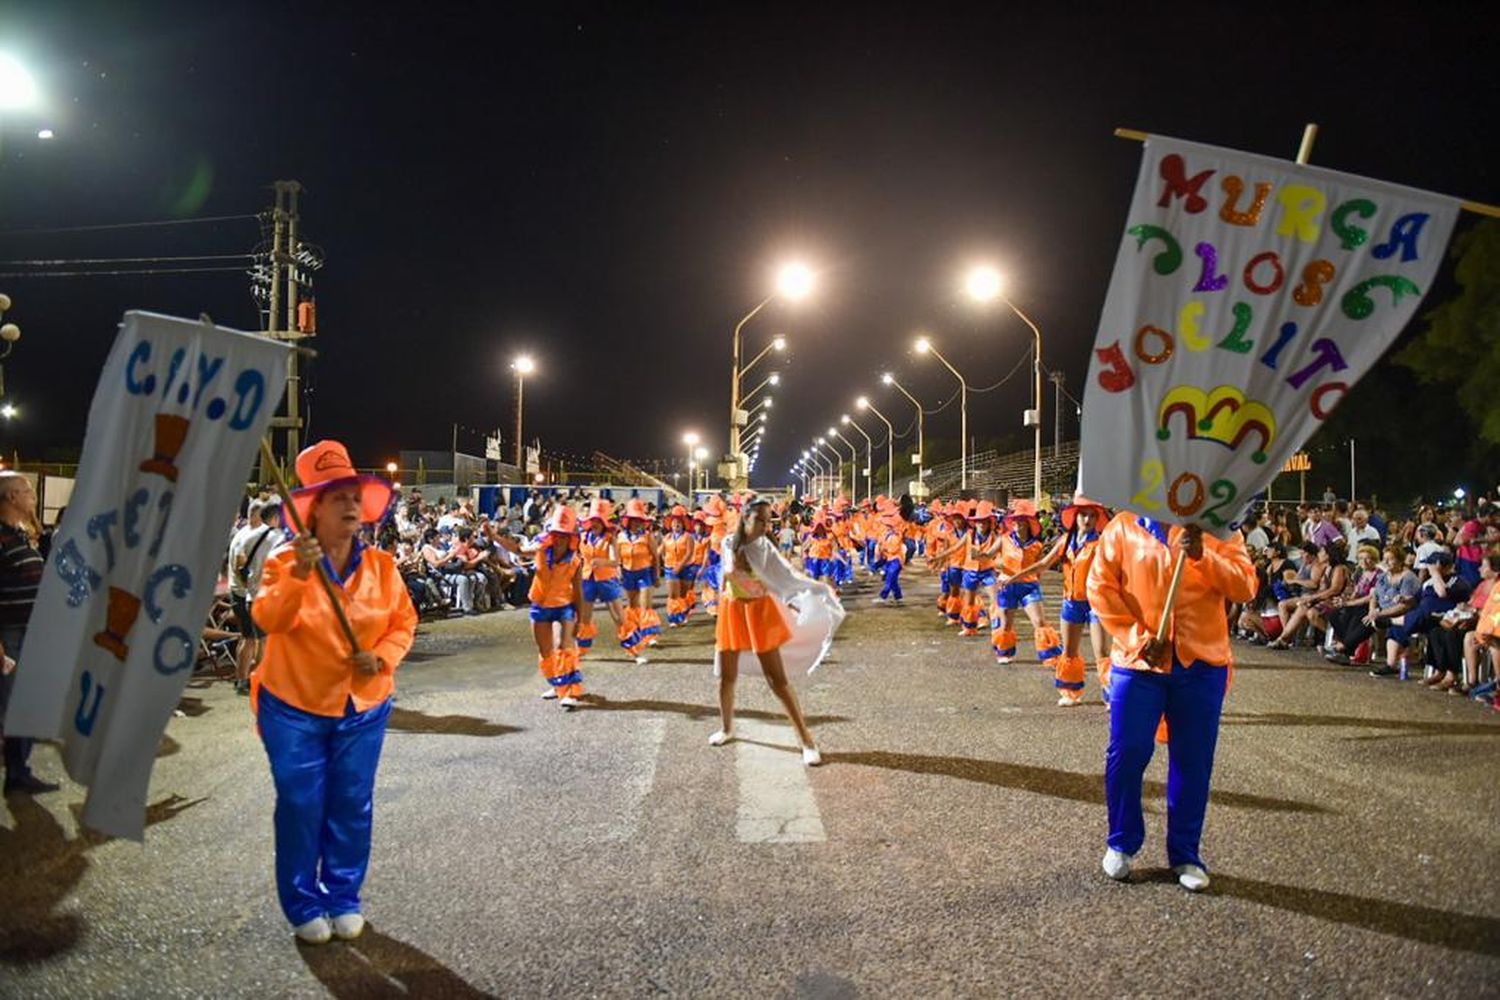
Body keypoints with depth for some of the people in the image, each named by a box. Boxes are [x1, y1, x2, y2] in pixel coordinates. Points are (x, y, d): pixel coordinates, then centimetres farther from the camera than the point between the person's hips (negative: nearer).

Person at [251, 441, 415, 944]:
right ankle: (303, 906, 21)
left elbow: (403, 622, 4)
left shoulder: (381, 565, -2)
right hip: (294, 706, -2)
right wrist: (299, 575, -38)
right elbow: (268, 620, -24)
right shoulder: (285, 562, -10)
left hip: (362, 707, 3)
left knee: (351, 807, 9)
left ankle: (344, 898, 27)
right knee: (301, 807, 3)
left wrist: (383, 656, -14)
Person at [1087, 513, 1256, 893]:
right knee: (1126, 755, 1)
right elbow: (1100, 586, -2)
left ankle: (1185, 855, 23)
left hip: (1201, 664, 1)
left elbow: (1245, 587, -2)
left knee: (1194, 762, 7)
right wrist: (1138, 638, -10)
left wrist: (1203, 556, -19)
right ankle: (1121, 844, 23)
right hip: (1137, 662, -1)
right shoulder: (1124, 526, 2)